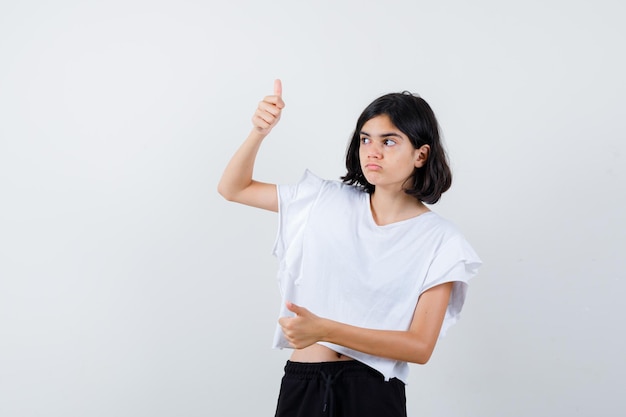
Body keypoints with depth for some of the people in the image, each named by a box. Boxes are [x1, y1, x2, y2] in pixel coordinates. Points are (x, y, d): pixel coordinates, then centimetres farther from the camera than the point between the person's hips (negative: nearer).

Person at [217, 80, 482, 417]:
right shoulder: (328, 201, 3)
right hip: (301, 383, 3)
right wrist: (259, 132, -11)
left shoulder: (440, 239, -6)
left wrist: (323, 330, -22)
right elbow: (233, 188, 8)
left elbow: (420, 346, -12)